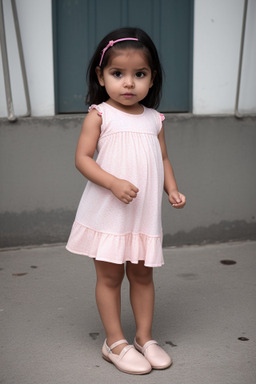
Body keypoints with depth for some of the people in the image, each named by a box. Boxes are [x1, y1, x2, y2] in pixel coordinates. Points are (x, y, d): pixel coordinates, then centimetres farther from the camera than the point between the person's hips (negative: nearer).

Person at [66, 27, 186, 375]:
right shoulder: (99, 114, -7)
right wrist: (114, 183, -24)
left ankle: (145, 338, 27)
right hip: (107, 213, -4)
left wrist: (173, 190, -1)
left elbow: (163, 159, 15)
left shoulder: (154, 119, 7)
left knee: (142, 275, 13)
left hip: (145, 214, 4)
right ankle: (115, 342, 19)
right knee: (110, 276, 6)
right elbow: (82, 158, -12)